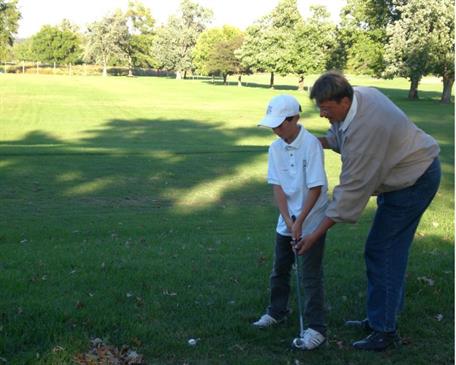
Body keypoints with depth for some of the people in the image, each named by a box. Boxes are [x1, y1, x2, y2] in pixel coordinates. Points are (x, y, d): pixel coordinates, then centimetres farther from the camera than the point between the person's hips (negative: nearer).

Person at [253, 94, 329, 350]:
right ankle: (278, 311, 38)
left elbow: (316, 188, -19)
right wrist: (287, 219, -13)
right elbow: (277, 186, -3)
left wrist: (300, 222, -19)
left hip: (311, 221, -6)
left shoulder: (311, 145, -19)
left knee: (311, 275, -2)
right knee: (280, 269, 18)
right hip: (287, 221, 6)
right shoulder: (276, 148, -1)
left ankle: (316, 327, 7)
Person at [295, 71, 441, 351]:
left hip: (415, 181, -10)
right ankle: (383, 317, 26)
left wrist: (318, 233, -28)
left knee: (383, 252, -11)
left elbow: (353, 188, -31)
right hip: (406, 172, 10)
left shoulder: (365, 128, -34)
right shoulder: (358, 95, -6)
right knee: (389, 249, 15)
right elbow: (340, 134, 14)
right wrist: (320, 141, -9)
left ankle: (385, 330, -4)